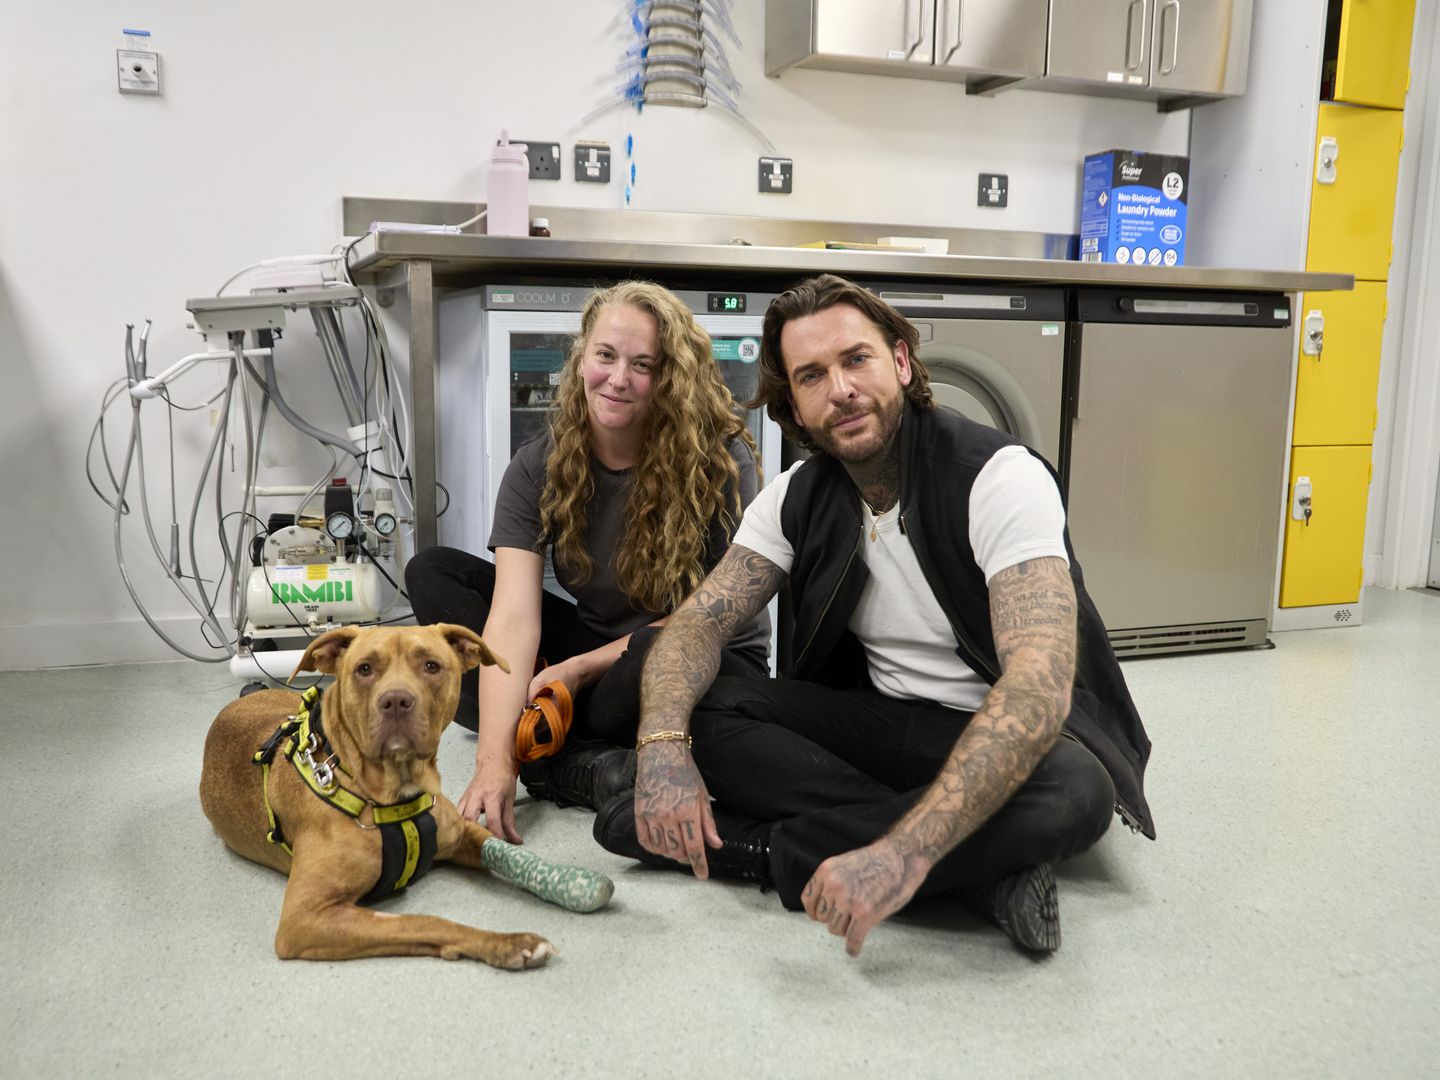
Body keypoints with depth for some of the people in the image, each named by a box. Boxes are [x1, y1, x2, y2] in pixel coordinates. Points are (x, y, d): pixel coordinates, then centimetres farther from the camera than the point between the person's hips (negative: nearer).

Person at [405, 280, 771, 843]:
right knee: (431, 572, -9)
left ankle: (549, 754, -8)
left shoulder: (721, 460, -18)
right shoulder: (538, 468, -10)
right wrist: (494, 760, -34)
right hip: (595, 642, 5)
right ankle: (579, 764, -25)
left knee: (654, 656, -41)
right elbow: (514, 616, -22)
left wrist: (581, 667, -16)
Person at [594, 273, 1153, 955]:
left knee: (1072, 790, -39)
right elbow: (701, 620, -8)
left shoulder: (998, 478, -22)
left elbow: (1040, 685, -34)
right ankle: (977, 868, -21)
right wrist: (663, 744, -31)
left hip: (1004, 739, -4)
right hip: (885, 718, 5)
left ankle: (764, 849, -27)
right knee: (700, 713, -18)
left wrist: (904, 852, -45)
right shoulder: (798, 498, -2)